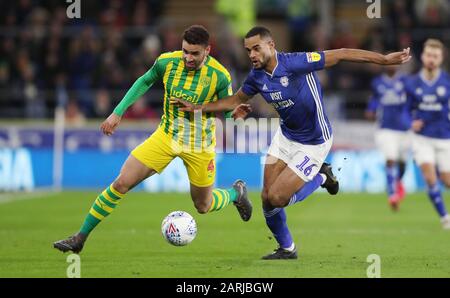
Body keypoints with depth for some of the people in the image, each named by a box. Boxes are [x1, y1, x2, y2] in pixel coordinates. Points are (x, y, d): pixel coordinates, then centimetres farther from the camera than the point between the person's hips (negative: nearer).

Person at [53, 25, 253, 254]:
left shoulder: (220, 76, -20)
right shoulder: (166, 62, -13)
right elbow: (145, 81, 7)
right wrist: (118, 112, 4)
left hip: (199, 146, -2)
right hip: (167, 136, 2)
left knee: (203, 206, 11)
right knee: (121, 183, -10)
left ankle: (236, 193, 47)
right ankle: (80, 237, 0)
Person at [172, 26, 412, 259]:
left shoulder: (296, 63, -26)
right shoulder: (257, 77, -7)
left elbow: (341, 54, -22)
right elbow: (236, 100, 13)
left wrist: (385, 59, -23)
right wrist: (199, 107, 3)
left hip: (313, 142, -6)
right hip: (285, 137, 6)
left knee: (277, 198, -12)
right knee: (266, 197, 2)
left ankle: (320, 178, 14)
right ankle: (286, 249, 25)